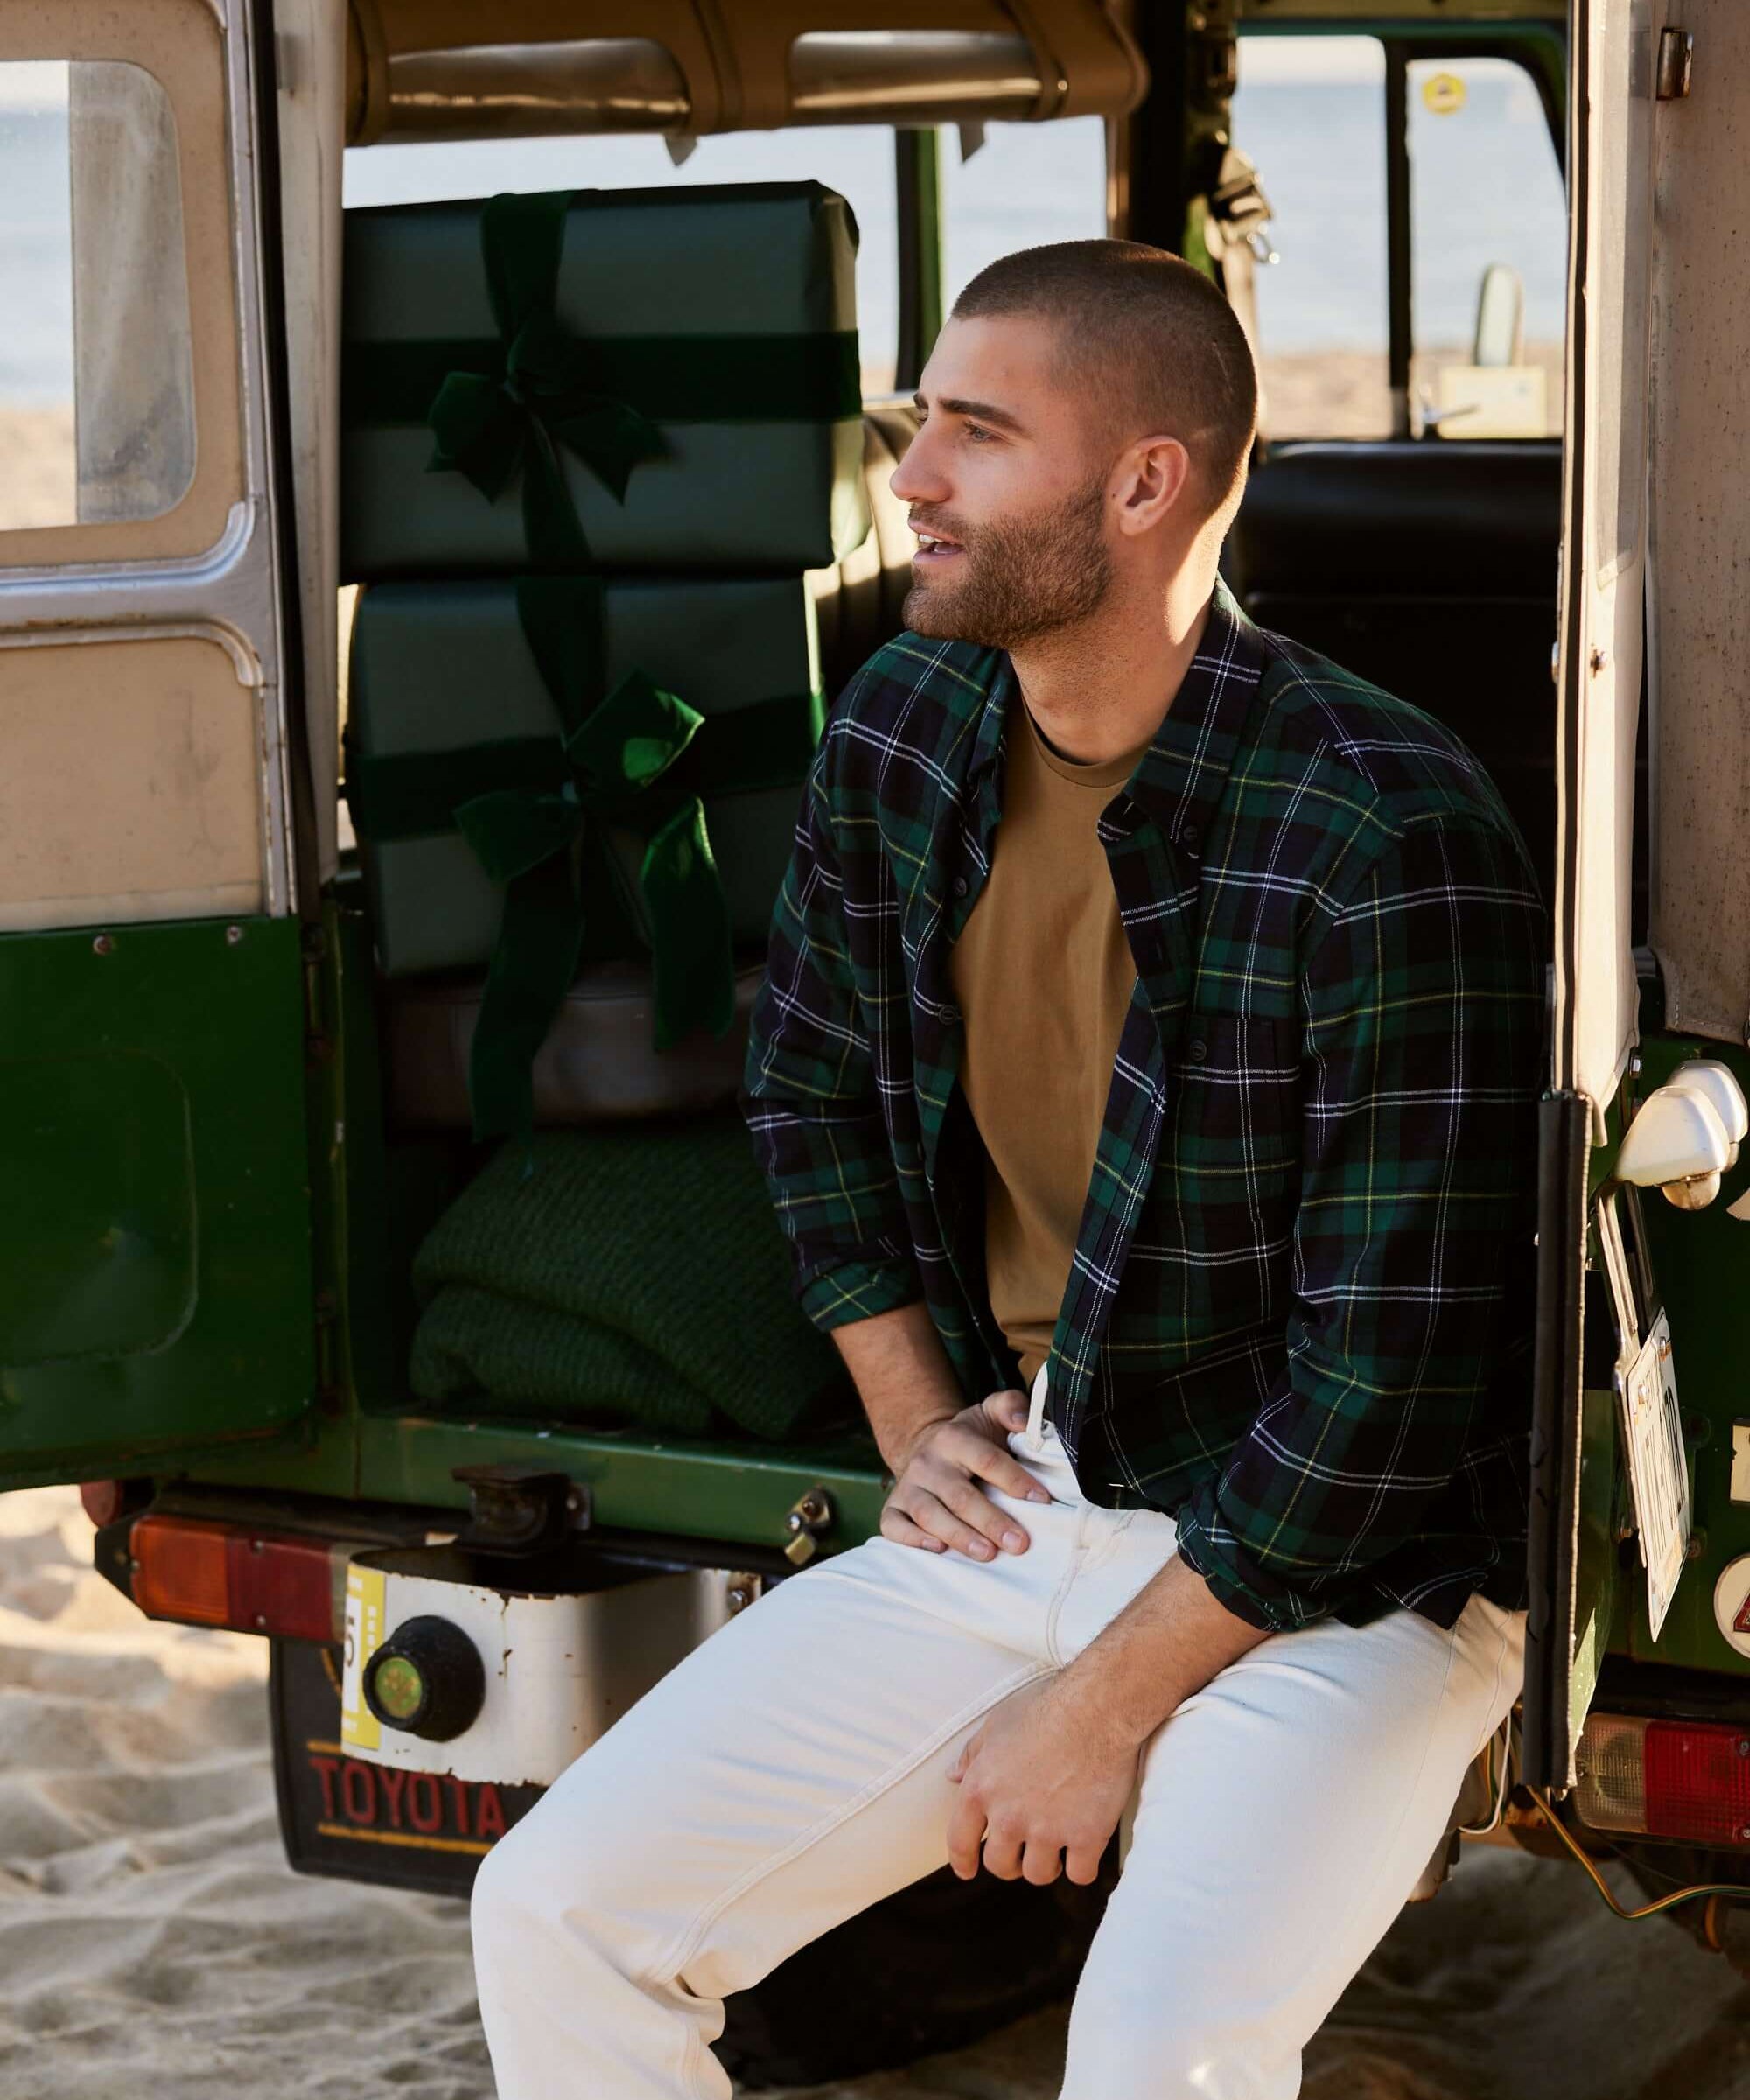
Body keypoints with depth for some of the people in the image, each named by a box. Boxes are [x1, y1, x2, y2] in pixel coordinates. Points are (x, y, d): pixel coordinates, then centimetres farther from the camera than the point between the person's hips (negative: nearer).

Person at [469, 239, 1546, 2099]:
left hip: (1331, 1579, -6)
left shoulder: (1384, 835, -22)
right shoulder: (899, 725, 0)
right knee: (555, 1913, -6)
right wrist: (910, 1421, 8)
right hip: (1006, 1510, 6)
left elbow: (1399, 1358, -20)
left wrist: (1113, 1701, -15)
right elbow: (806, 1077, 18)